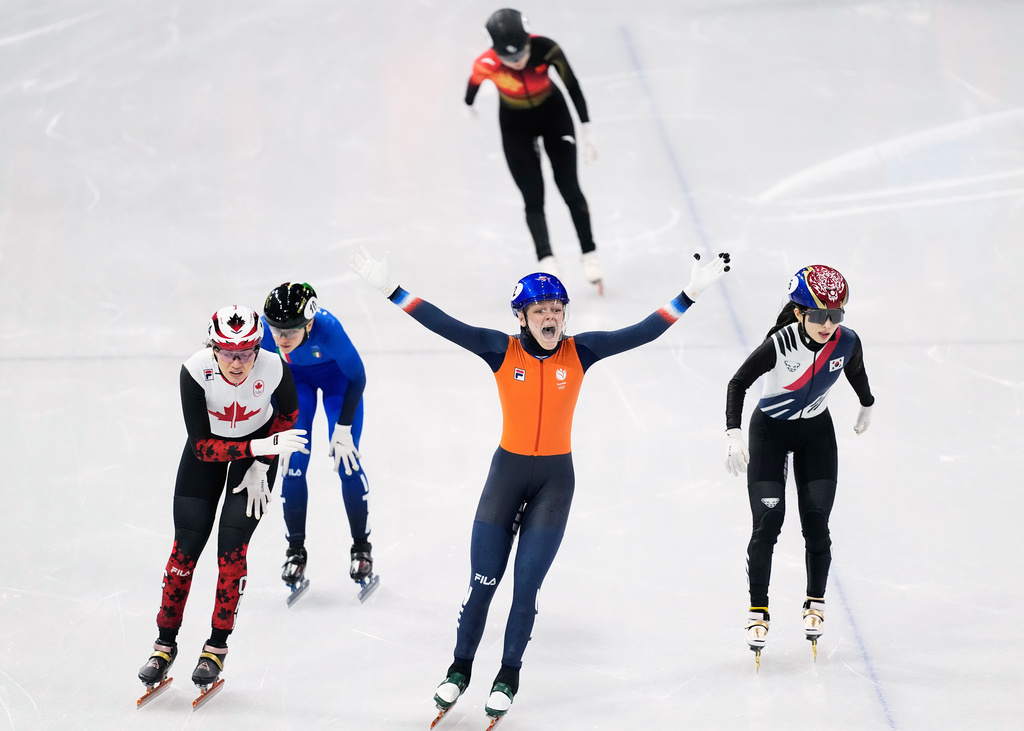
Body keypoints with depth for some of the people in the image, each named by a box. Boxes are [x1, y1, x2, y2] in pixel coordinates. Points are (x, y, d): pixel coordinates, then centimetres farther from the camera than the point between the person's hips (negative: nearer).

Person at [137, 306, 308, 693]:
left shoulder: (273, 369, -31)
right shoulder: (195, 371, -34)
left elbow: (288, 413, -7)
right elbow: (202, 447, -29)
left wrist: (261, 465, -11)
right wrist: (259, 447, -40)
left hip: (259, 444, 0)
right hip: (209, 445, 0)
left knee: (232, 545, -8)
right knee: (187, 542, -1)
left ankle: (217, 646, 8)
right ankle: (165, 642, 15)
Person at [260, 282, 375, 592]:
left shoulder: (328, 329, -42)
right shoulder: (262, 331, -35)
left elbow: (357, 377, -24)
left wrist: (344, 427, -20)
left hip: (337, 374, -2)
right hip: (295, 377, 2)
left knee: (346, 461, -5)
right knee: (293, 463, -3)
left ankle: (361, 546, 14)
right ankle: (295, 550, 14)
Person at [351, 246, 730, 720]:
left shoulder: (579, 352, -5)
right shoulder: (502, 351, -8)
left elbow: (642, 333, -7)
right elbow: (443, 325, -14)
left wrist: (692, 292, -12)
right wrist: (391, 289, -22)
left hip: (556, 478, 0)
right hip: (507, 472, 0)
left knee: (525, 588, 0)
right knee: (482, 582, 2)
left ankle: (508, 676, 18)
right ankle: (460, 669, 23)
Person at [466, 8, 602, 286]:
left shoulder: (546, 49, -32)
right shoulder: (486, 64, -32)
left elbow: (573, 87, -18)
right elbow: (472, 87, -7)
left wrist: (586, 130, -15)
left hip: (554, 115, 0)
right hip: (515, 125, 0)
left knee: (570, 189, 3)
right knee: (533, 198, -7)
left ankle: (589, 254, 14)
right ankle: (546, 261, -10)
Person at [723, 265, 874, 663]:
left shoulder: (847, 342, -18)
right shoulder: (779, 344, -30)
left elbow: (856, 372, 6)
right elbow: (738, 383, -21)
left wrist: (867, 406, 23)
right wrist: (733, 433, -31)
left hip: (816, 431, 3)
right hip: (770, 430, -3)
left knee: (816, 523, -1)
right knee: (767, 522, -8)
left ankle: (815, 602, 19)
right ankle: (758, 611, 5)